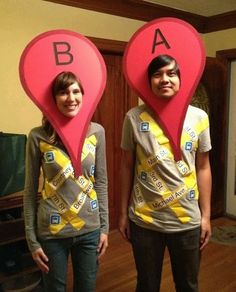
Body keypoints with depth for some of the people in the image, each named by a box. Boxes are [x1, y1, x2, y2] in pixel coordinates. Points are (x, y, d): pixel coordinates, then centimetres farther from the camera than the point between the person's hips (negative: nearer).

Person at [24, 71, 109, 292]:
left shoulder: (96, 132, -4)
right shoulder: (38, 136, -10)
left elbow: (101, 182, 3)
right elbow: (30, 190, -4)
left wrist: (104, 227, 3)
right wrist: (32, 240, -3)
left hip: (89, 230, 2)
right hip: (51, 233, -2)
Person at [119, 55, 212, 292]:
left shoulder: (199, 117, -3)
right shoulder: (134, 117, -7)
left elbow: (203, 168, 2)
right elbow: (127, 167, -1)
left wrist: (206, 215, 2)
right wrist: (124, 212, 2)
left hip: (187, 220, 1)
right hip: (143, 220, -1)